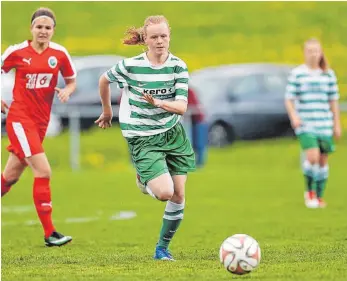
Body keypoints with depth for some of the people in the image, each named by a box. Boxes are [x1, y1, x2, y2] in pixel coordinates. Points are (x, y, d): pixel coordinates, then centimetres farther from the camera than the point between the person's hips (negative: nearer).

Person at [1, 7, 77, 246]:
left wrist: (67, 91, -10)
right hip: (20, 118, -4)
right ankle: (49, 233, -11)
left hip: (41, 121, 4)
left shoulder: (60, 54, 1)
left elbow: (71, 81, 12)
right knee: (43, 171, -16)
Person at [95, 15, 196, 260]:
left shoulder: (178, 66, -6)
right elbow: (104, 80, 6)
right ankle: (144, 180, 16)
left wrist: (158, 103, -31)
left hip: (173, 132, 4)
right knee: (165, 192, -20)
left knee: (179, 195, 1)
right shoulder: (131, 66, -14)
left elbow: (182, 107, -12)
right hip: (143, 138, -4)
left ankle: (163, 248, 18)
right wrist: (107, 111, 18)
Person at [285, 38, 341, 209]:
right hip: (305, 125, -3)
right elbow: (289, 100, 0)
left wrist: (337, 124, 8)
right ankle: (310, 190, 4)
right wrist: (294, 117, -17)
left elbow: (334, 100, 11)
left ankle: (319, 196, 18)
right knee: (312, 157, -19)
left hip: (324, 124, 3)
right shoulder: (296, 74, -1)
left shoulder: (329, 75, 7)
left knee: (323, 160, 4)